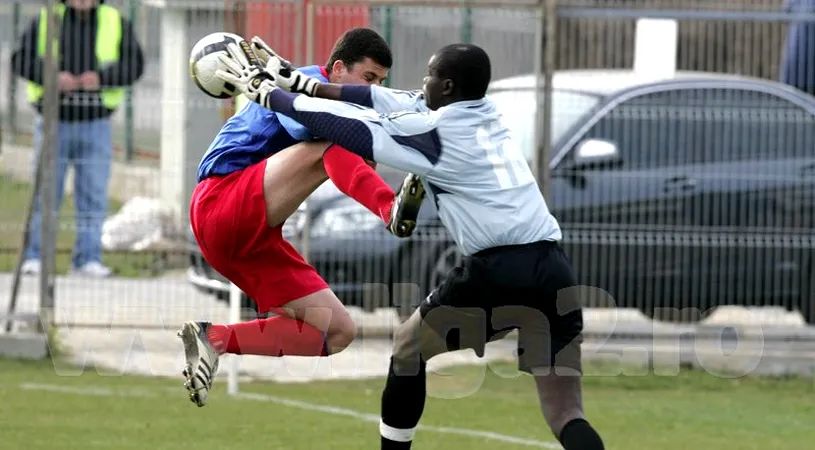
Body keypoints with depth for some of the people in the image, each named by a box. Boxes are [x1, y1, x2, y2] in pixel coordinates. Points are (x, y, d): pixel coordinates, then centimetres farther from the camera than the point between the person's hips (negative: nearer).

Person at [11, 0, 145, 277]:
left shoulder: (117, 24, 4)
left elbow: (133, 66, -4)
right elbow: (21, 61, -4)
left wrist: (101, 77, -22)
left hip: (95, 127, 1)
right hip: (53, 123, -1)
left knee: (93, 197, -1)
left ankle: (88, 259, 3)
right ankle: (35, 258, 2)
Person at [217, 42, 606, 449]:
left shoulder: (432, 132, 0)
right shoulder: (484, 112, 19)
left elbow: (343, 125, 6)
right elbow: (383, 101, 22)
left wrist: (264, 92, 19)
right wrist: (299, 83, 25)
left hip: (497, 270, -5)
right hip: (552, 270, 5)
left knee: (409, 347, 23)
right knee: (566, 415, -1)